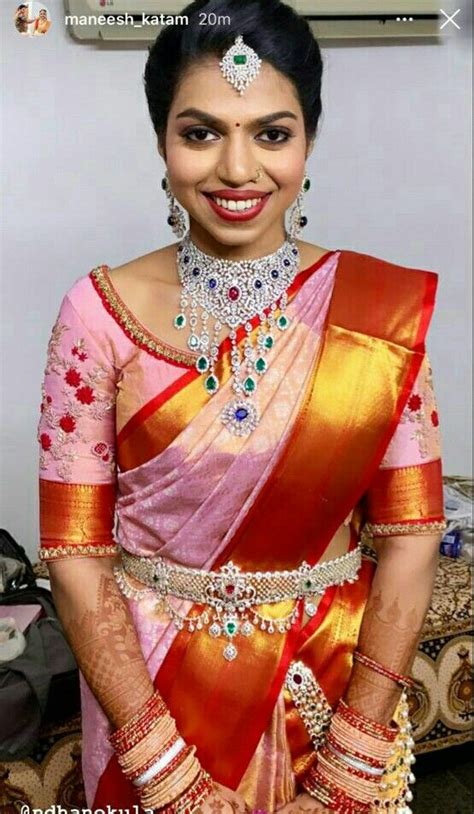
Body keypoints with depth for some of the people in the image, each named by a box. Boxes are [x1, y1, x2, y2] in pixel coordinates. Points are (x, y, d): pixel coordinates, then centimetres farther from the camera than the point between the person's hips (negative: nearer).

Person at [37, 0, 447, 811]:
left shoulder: (383, 309, -10)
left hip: (334, 680, 1)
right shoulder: (102, 311, -12)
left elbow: (409, 535, -9)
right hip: (149, 682, 0)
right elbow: (75, 553, -12)